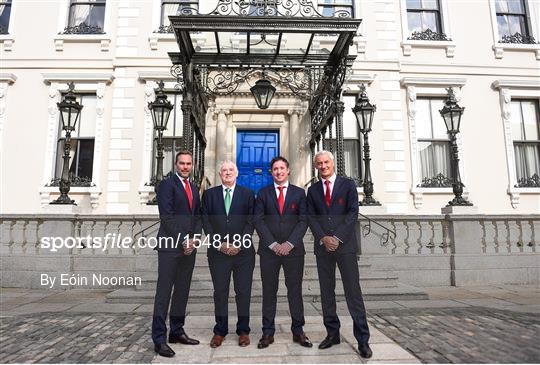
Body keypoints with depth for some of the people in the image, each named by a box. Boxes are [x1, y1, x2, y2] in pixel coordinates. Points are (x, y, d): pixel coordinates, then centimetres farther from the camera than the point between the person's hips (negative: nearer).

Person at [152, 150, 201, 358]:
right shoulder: (167, 184, -4)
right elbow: (166, 217, -12)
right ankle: (159, 339, 5)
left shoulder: (194, 188, 17)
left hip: (189, 246, 7)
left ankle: (177, 332, 21)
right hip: (170, 246, -6)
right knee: (164, 291, -2)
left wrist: (193, 240, 0)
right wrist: (182, 241, -12)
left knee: (182, 291, 10)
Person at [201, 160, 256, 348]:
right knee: (220, 292, 8)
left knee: (243, 292, 6)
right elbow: (206, 221, 2)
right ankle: (220, 331, 21)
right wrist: (219, 244, -8)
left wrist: (238, 244, -10)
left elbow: (251, 221, -1)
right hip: (218, 251, 1)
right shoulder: (209, 194, 8)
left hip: (243, 251, 0)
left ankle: (243, 330, 20)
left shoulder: (248, 194, 5)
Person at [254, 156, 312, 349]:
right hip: (269, 250, 0)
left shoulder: (299, 193, 8)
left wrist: (290, 243, -10)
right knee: (269, 291, 6)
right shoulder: (263, 193, 8)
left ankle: (298, 331, 18)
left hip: (293, 249, 0)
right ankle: (268, 332, 16)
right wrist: (273, 244, -10)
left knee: (295, 291, 6)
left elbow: (304, 220, 1)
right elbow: (258, 220, 0)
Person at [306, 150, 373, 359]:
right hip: (323, 246, 3)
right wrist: (323, 238, -10)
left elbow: (353, 213, -4)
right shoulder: (312, 190, 12)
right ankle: (332, 333, 19)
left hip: (345, 245, -3)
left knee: (353, 291, -2)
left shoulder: (348, 185, 4)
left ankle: (362, 339, 6)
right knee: (326, 291, 7)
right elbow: (311, 217, 5)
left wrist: (337, 238, -12)